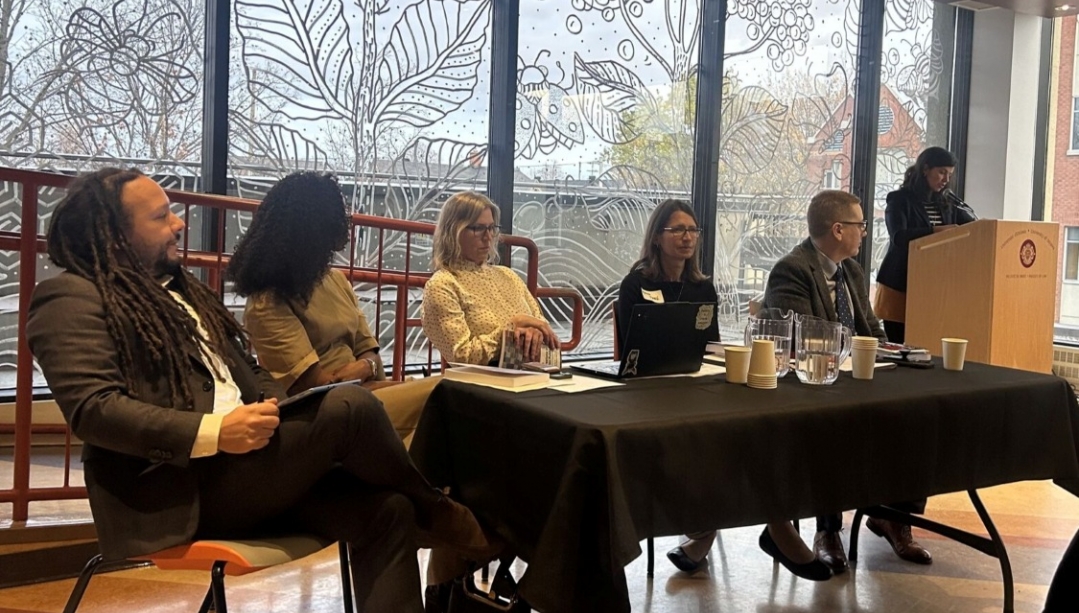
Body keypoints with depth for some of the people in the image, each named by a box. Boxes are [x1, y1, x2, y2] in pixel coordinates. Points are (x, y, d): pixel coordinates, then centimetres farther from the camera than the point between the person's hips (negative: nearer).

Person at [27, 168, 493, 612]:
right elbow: (90, 409, -17)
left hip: (249, 464, 9)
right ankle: (436, 512, 3)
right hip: (178, 490, -8)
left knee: (385, 509, -13)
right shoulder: (71, 299, -4)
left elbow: (244, 370, 26)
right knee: (349, 406, -23)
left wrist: (283, 408, 3)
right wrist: (213, 432, -26)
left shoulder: (177, 285, 24)